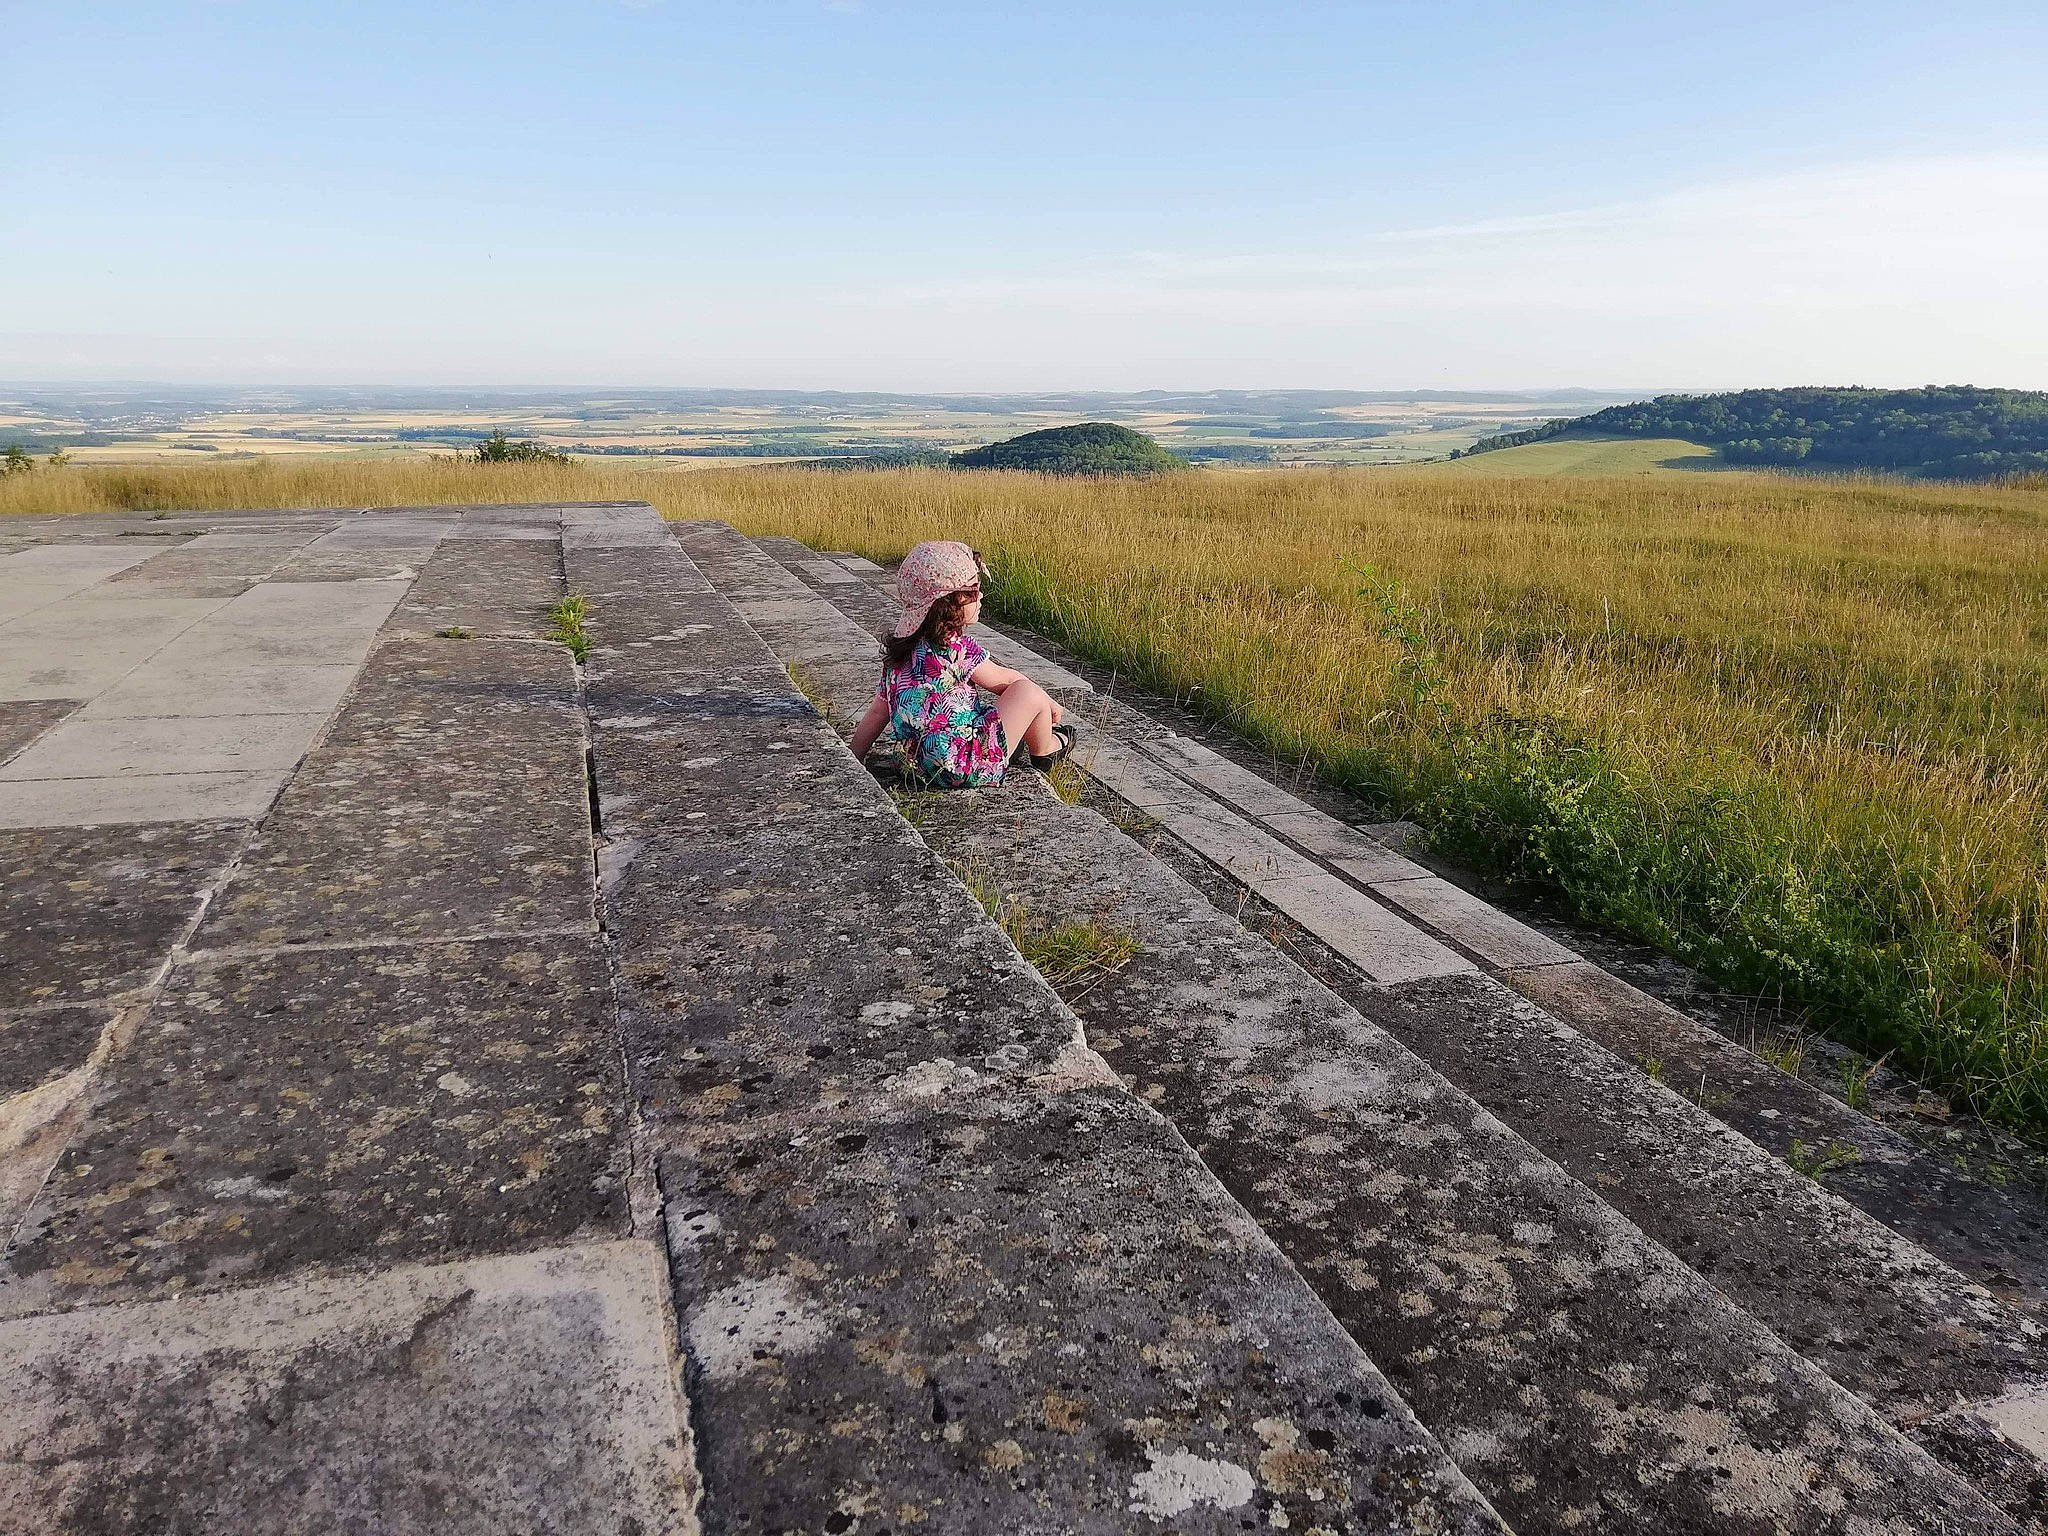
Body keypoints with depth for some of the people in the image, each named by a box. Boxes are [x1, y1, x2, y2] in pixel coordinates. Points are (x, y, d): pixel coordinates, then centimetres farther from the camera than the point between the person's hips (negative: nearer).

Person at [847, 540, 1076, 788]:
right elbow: (1002, 679, 0)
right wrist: (1048, 702, 16)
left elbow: (877, 713, 9)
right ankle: (1044, 751, 24)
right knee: (1028, 691, 0)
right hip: (969, 769, -8)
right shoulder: (956, 647, -15)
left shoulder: (899, 649, 6)